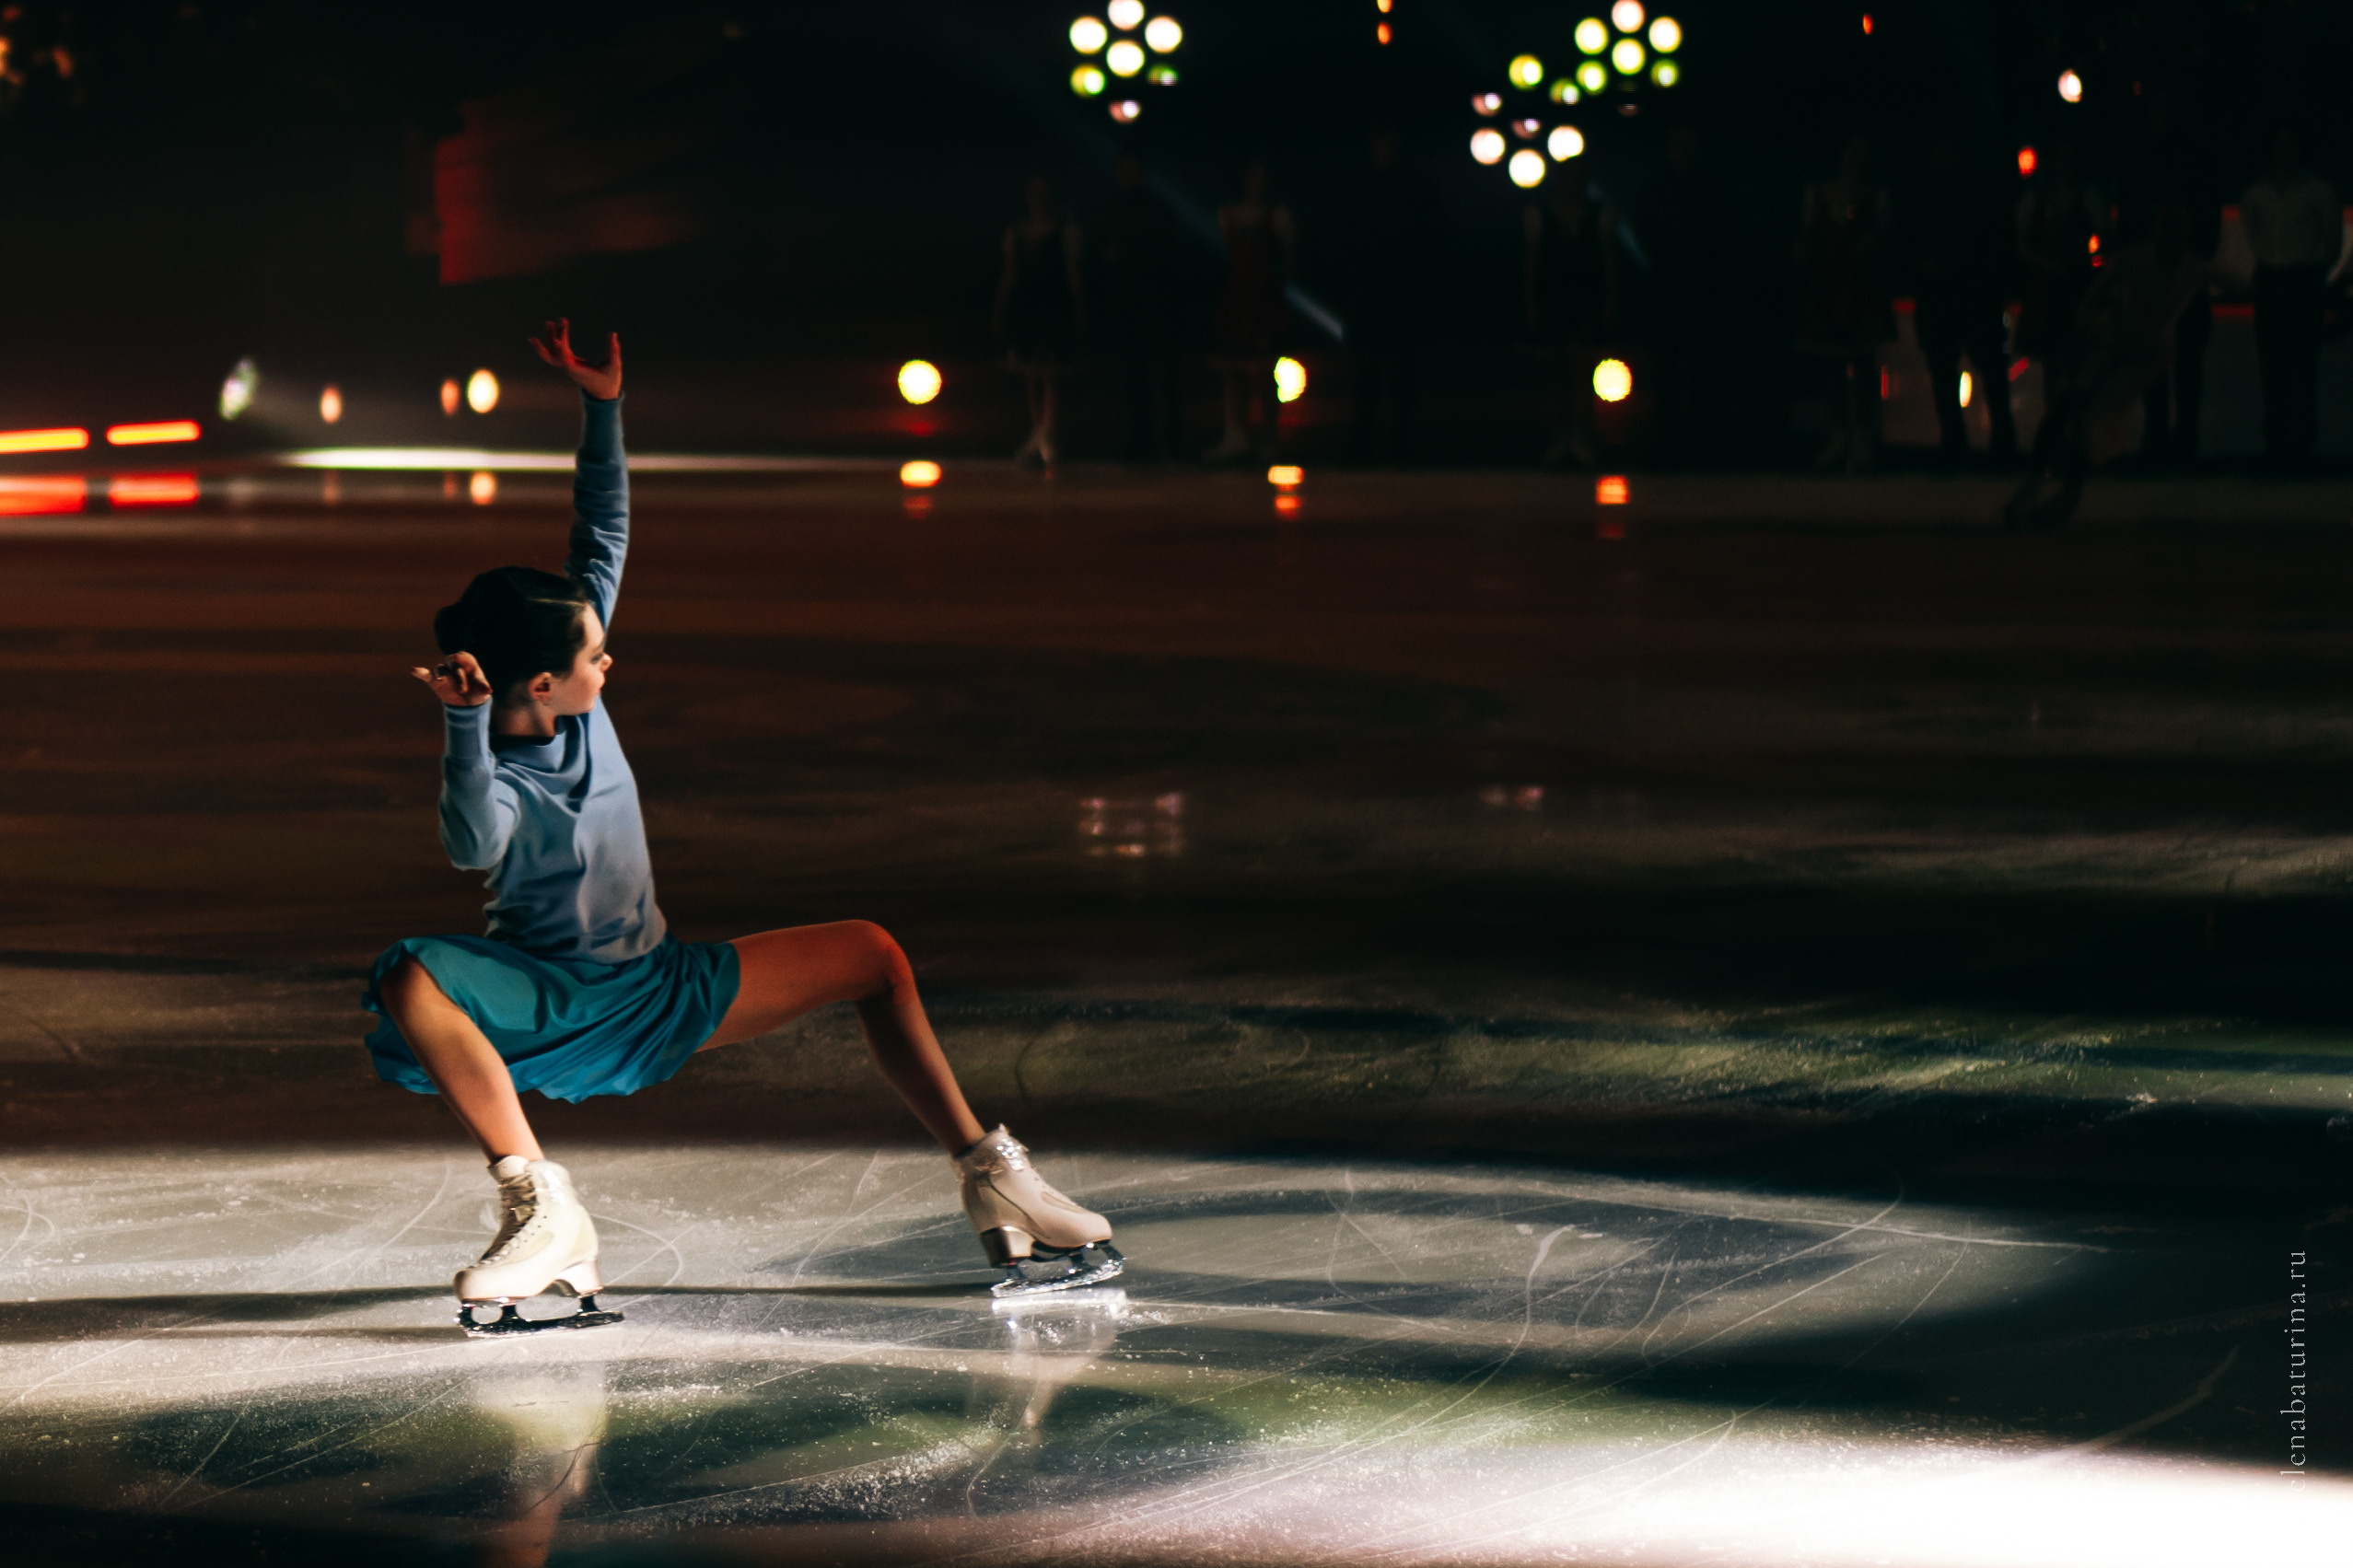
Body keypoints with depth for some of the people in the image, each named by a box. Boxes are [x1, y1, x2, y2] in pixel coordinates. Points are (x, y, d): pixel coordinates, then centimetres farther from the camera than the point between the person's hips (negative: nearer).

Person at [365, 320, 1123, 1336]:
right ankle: (540, 1206, -36)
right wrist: (465, 726, -56)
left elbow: (603, 541, 1)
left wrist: (601, 409, -6)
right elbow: (475, 847, -47)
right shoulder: (499, 778, -22)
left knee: (871, 956, -4)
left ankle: (988, 1178, 0)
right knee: (409, 980, -38)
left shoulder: (577, 694, -4)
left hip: (665, 994, 6)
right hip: (549, 1007, -6)